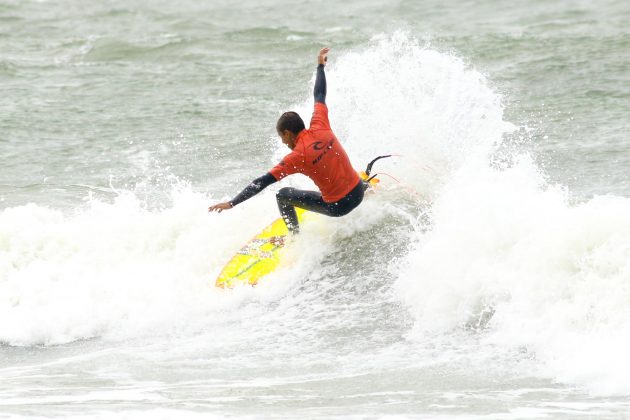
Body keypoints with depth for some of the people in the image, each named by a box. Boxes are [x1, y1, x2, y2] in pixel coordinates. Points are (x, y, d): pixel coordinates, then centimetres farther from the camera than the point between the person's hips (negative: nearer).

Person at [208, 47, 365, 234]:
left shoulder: (297, 157, -19)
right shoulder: (320, 127, -6)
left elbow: (263, 182, -20)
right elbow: (319, 95, 11)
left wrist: (232, 203, -20)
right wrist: (320, 66, 27)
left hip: (337, 206, -6)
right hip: (358, 193, 6)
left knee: (283, 195, 8)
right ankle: (364, 185, 60)